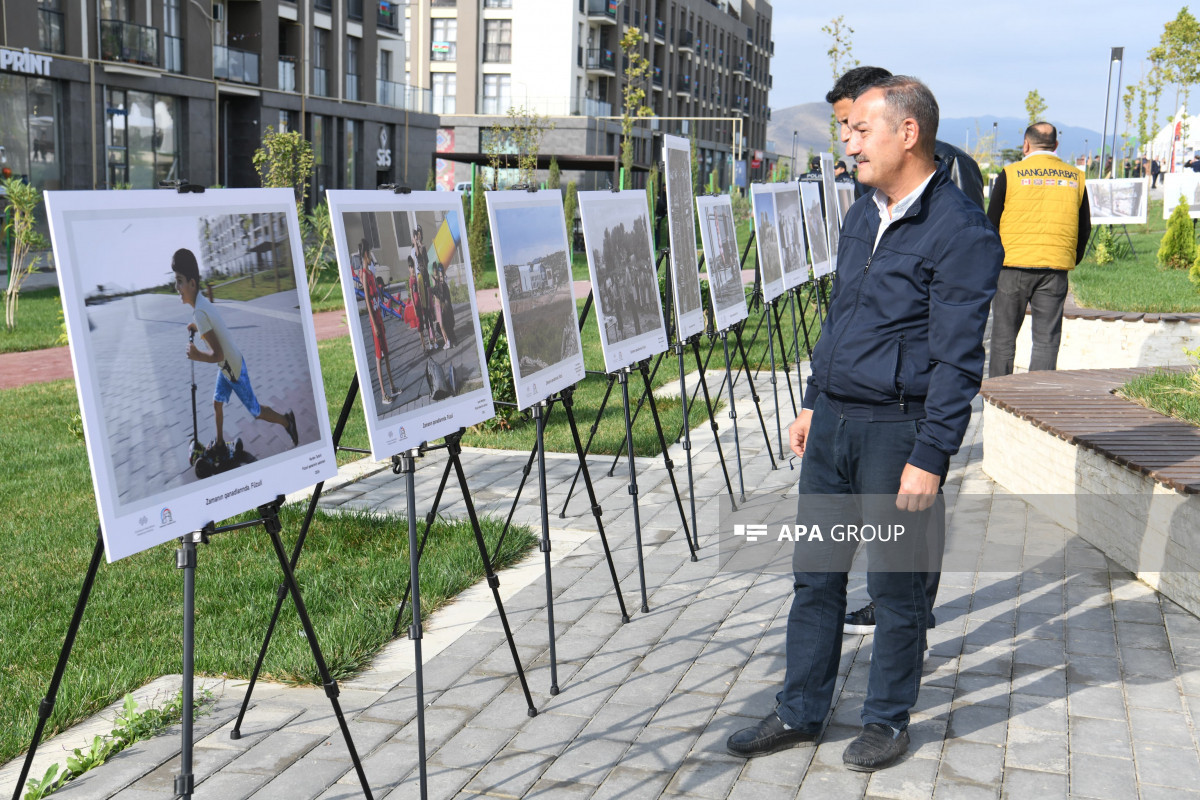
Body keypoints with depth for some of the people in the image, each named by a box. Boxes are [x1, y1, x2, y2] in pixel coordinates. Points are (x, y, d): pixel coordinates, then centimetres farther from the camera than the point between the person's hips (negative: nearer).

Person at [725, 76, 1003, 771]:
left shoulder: (960, 230, -14)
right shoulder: (862, 216, 12)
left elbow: (958, 360, -17)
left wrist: (929, 459, -19)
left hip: (900, 428, -8)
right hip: (834, 422, 8)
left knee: (895, 585, 6)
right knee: (816, 574, 12)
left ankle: (889, 720, 24)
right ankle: (800, 714, 24)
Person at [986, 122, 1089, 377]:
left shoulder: (1010, 174, -1)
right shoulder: (1075, 177, 8)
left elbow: (991, 224, 1)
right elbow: (1085, 228, 12)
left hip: (1014, 264, -2)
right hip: (1056, 269, 2)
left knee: (1003, 337, 7)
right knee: (1047, 340, 5)